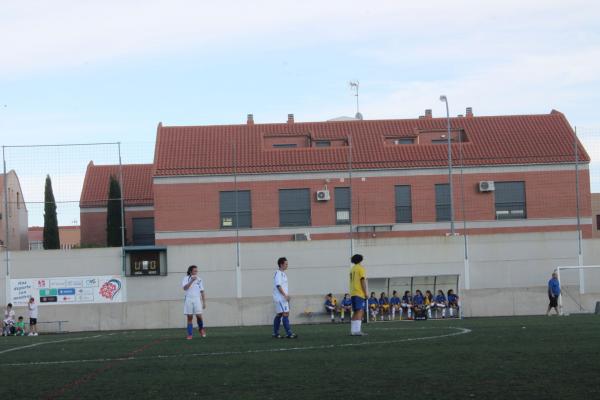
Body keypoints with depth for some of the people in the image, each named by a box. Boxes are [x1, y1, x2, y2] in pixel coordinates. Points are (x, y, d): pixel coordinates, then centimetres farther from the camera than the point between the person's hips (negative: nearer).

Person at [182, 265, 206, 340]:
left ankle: (201, 329, 17)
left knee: (199, 316, -10)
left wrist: (204, 302, 9)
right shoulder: (186, 278, 2)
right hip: (188, 299, -1)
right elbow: (185, 288, -13)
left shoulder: (199, 280, 9)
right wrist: (192, 281, -21)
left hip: (197, 299, 1)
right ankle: (190, 334, 6)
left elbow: (202, 292, 12)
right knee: (189, 317, 0)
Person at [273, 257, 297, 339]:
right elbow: (278, 286, -19)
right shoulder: (278, 273, -13)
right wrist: (285, 295, -20)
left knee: (279, 315, 12)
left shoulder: (283, 274, 17)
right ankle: (289, 334, -16)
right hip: (280, 298, -10)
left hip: (283, 298, 10)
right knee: (285, 314, -13)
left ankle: (275, 333, 17)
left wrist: (287, 295, 14)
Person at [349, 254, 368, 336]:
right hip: (359, 293, -8)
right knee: (359, 312, -12)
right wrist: (365, 292, -9)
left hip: (353, 294, 8)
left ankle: (353, 330, 11)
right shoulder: (361, 268, -4)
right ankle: (357, 330, -21)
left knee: (356, 312, 13)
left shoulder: (352, 269, 17)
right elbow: (363, 281, -11)